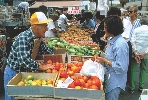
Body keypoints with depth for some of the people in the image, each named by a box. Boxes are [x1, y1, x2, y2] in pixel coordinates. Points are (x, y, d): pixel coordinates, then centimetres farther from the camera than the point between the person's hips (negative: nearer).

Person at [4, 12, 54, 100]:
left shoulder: (38, 38, -2)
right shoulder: (23, 38, -28)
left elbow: (45, 50, 15)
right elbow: (24, 60, -38)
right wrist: (41, 67, -34)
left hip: (26, 72, 8)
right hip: (13, 73, -7)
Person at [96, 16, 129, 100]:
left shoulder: (121, 44, -25)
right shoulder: (113, 40, 4)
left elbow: (121, 67, -26)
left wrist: (105, 61, -20)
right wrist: (102, 58, 2)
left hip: (115, 82, -9)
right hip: (110, 78, 9)